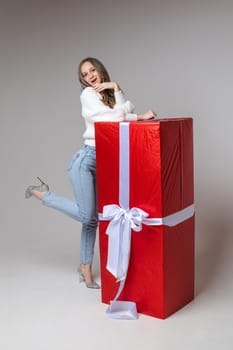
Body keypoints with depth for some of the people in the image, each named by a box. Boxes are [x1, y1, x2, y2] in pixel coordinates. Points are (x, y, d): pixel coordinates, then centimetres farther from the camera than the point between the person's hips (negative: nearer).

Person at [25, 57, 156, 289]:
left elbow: (125, 111, 0)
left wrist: (115, 88, -4)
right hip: (86, 159, -7)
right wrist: (140, 117, -9)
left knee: (93, 218, 9)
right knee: (86, 215, -9)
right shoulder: (88, 94, -3)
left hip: (103, 164, 7)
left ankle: (85, 267, 22)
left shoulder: (110, 95, 18)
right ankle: (42, 194, 10)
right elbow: (109, 117, -14)